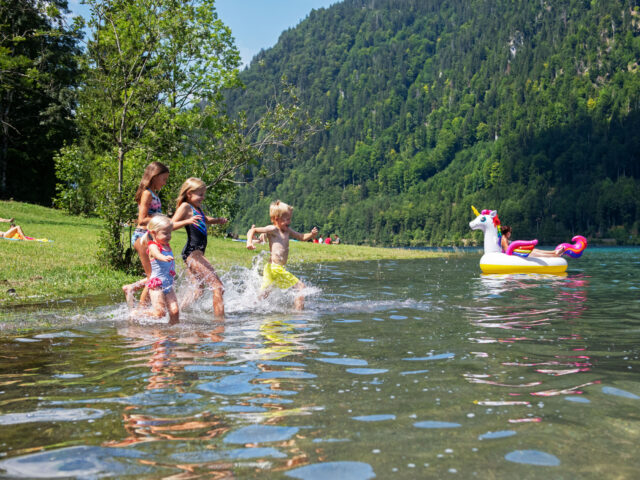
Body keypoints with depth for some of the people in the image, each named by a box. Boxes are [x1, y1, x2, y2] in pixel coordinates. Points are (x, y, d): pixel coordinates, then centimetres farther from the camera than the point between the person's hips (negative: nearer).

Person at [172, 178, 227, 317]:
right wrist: (187, 221, -31)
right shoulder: (185, 206, -6)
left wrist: (217, 220, 21)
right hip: (192, 252, -10)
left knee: (198, 290, 22)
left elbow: (205, 220, 40)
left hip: (197, 253, 10)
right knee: (218, 287, -17)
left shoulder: (198, 207, 19)